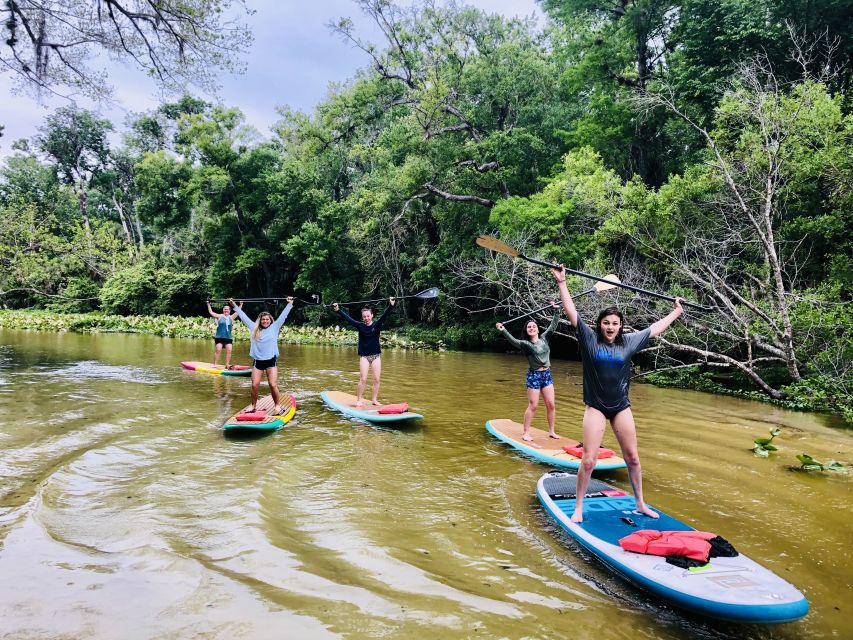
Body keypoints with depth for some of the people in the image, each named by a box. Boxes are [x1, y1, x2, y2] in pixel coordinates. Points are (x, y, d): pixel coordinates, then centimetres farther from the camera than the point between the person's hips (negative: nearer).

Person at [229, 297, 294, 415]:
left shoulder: (274, 327, 6)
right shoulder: (254, 328, 12)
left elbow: (283, 315, 5)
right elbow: (244, 317, 17)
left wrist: (290, 304, 3)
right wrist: (235, 306, 22)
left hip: (271, 361, -2)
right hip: (257, 361, 2)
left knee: (273, 385, -9)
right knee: (255, 385, -3)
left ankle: (278, 406, 1)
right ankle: (254, 406, 11)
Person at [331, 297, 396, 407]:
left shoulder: (377, 324, -2)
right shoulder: (360, 326, 0)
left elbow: (384, 315, -15)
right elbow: (348, 318, -5)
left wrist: (391, 305, -30)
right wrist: (338, 310, -12)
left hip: (376, 356, 1)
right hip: (364, 356, -1)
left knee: (377, 379, 2)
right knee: (363, 379, -7)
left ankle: (374, 400, 13)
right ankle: (359, 400, 3)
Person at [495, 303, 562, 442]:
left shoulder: (544, 338, 7)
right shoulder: (525, 344, -7)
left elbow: (554, 324, 8)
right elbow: (513, 341, -24)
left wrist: (557, 310, 2)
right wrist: (503, 331, -38)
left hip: (547, 374, 5)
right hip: (534, 376, -5)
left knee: (551, 405, 4)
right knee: (533, 406, -3)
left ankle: (551, 431, 16)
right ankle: (526, 433, 6)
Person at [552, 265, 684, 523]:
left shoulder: (628, 342, 1)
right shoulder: (589, 339, -7)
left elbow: (655, 328, 14)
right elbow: (571, 312, -12)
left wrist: (676, 311, 23)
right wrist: (561, 282, -16)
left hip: (621, 407, 3)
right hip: (596, 407, -3)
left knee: (632, 458, 12)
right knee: (588, 460, -5)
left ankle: (640, 504, 30)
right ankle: (578, 508, 9)